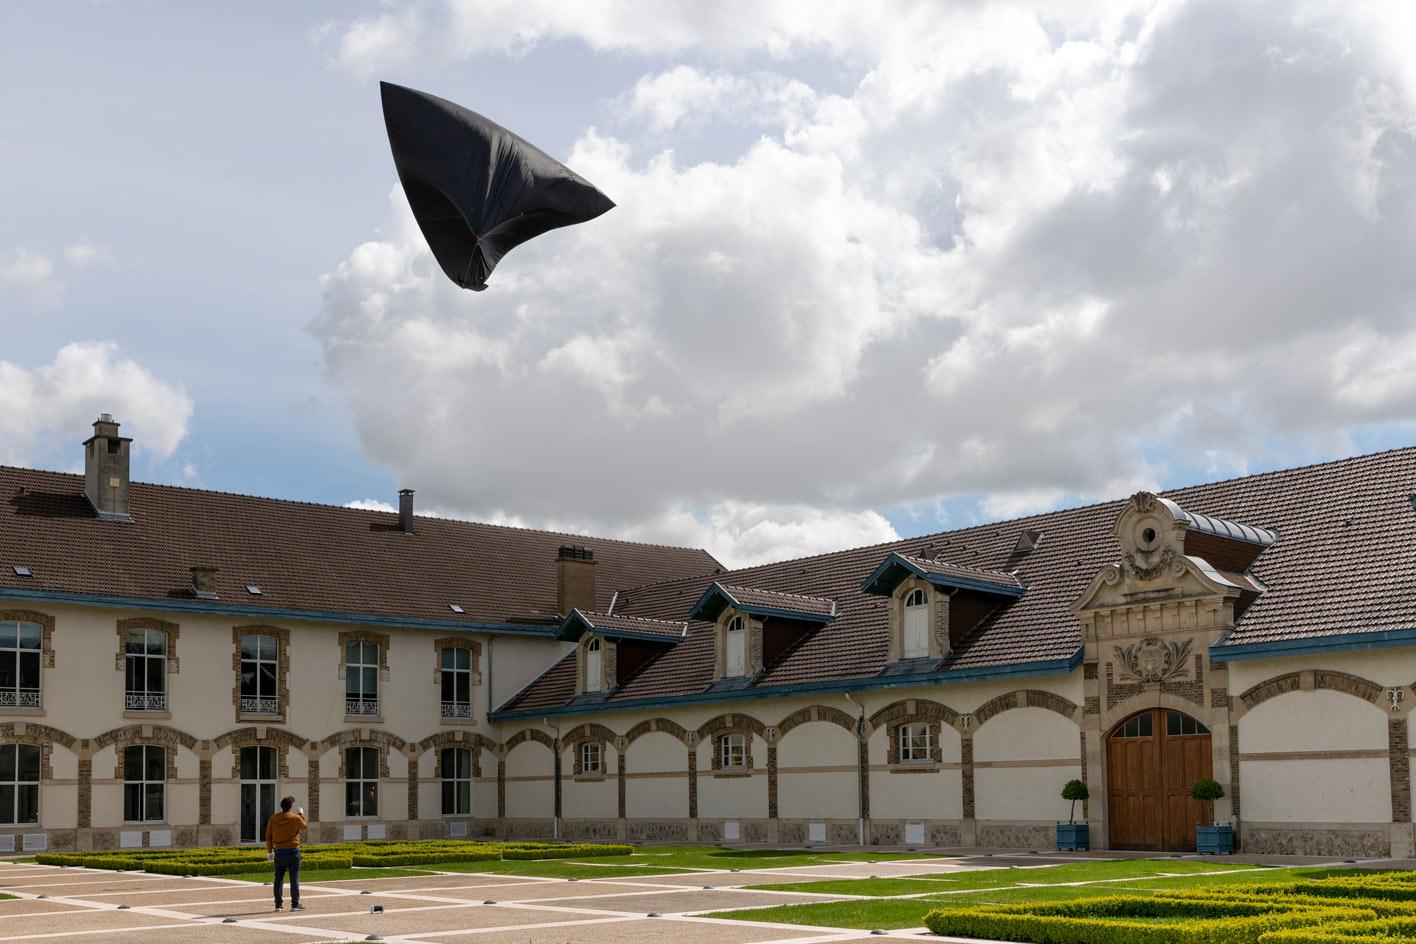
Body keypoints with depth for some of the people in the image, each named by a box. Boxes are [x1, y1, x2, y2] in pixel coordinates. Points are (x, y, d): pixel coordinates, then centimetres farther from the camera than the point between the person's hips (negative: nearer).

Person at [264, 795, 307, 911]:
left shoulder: (273, 819, 2)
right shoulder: (295, 818, -10)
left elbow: (268, 836, 5)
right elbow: (305, 827, 7)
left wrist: (269, 851, 13)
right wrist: (301, 814, 20)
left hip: (278, 852, 4)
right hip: (292, 851, -4)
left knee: (278, 878, 9)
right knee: (294, 879, 0)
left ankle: (278, 904, 11)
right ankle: (295, 904, 0)